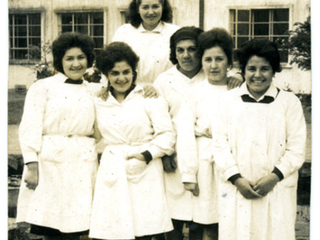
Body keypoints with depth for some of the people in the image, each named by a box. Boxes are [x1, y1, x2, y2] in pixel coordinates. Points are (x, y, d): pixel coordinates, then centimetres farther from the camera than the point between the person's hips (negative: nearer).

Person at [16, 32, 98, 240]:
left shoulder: (93, 92, 16)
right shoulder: (43, 87, 4)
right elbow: (29, 128, -4)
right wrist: (32, 165, -13)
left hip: (83, 167, 3)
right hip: (50, 165, -3)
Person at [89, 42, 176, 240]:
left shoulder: (150, 98, 2)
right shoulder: (99, 102, 13)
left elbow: (167, 135, -4)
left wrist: (146, 155, -14)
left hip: (145, 174, -3)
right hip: (112, 174, 3)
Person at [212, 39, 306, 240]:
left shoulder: (290, 102, 6)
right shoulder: (228, 100, 10)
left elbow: (296, 150, 1)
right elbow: (220, 144, 3)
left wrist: (274, 177, -12)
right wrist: (236, 179, -8)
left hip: (277, 191, -1)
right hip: (235, 190, 1)